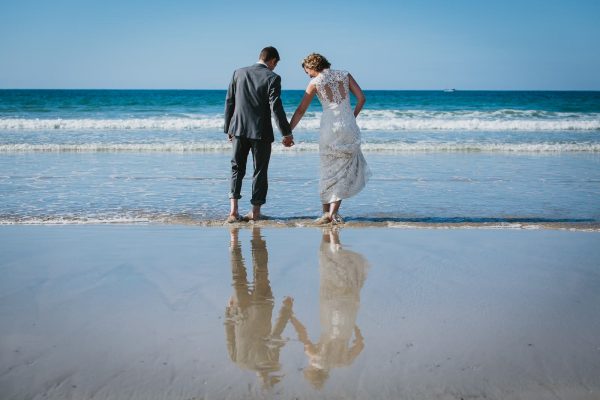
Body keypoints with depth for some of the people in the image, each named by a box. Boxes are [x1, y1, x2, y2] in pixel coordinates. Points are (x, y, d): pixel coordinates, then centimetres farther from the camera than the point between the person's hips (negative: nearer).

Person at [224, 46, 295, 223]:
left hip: (239, 129, 3)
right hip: (261, 132, -3)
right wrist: (287, 133, -9)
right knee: (260, 171, 9)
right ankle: (255, 211, 13)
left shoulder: (238, 73, 5)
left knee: (237, 168, 11)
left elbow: (229, 102, 7)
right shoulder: (272, 78, -8)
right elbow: (276, 107, -14)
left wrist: (228, 128, 15)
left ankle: (233, 210, -1)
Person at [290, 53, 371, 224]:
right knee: (343, 169, 9)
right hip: (348, 127, 2)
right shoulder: (345, 75, 7)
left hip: (329, 128, -1)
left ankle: (326, 212, 14)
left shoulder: (315, 83, 1)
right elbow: (361, 98, 2)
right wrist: (351, 118, 12)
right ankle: (333, 212, 2)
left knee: (328, 171, 11)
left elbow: (300, 110, 3)